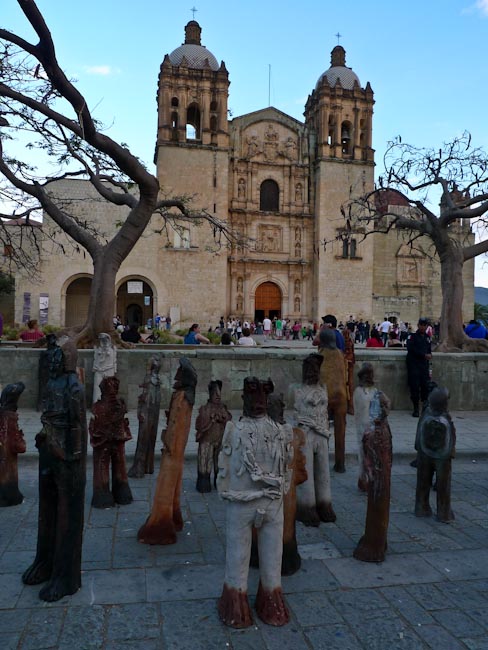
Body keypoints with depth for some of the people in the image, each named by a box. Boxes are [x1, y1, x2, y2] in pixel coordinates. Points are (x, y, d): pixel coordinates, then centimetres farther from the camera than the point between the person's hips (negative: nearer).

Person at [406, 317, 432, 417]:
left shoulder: (427, 338, 18)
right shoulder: (412, 336, 1)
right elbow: (411, 349, -12)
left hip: (424, 365, 4)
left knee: (425, 386, -3)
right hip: (413, 365, -4)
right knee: (414, 387, -5)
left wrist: (429, 355, 7)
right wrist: (424, 355, -13)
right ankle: (416, 409, 3)